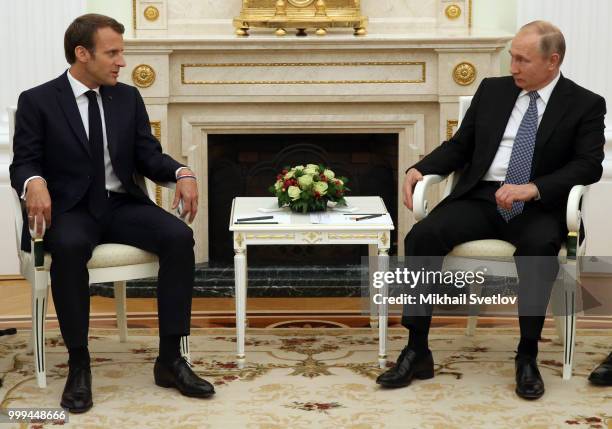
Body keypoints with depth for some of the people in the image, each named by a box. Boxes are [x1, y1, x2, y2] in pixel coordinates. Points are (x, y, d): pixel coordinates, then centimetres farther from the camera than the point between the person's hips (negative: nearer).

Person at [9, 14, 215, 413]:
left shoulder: (129, 98, 11)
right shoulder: (37, 100, 0)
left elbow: (148, 155, 8)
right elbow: (25, 162, -3)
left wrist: (182, 173, -14)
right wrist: (35, 182, -28)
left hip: (123, 204, 4)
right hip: (70, 209, -4)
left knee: (179, 236, -25)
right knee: (69, 247, -39)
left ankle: (170, 358, -18)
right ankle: (79, 364, -24)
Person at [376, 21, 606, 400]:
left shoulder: (586, 105, 4)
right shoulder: (492, 90, 14)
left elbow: (589, 165, -8)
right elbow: (459, 145, 14)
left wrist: (533, 188, -23)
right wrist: (420, 169, -5)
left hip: (537, 207, -3)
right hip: (479, 197, 3)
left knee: (539, 246, -38)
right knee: (422, 236, -25)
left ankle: (528, 356, -21)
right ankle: (417, 352, -19)